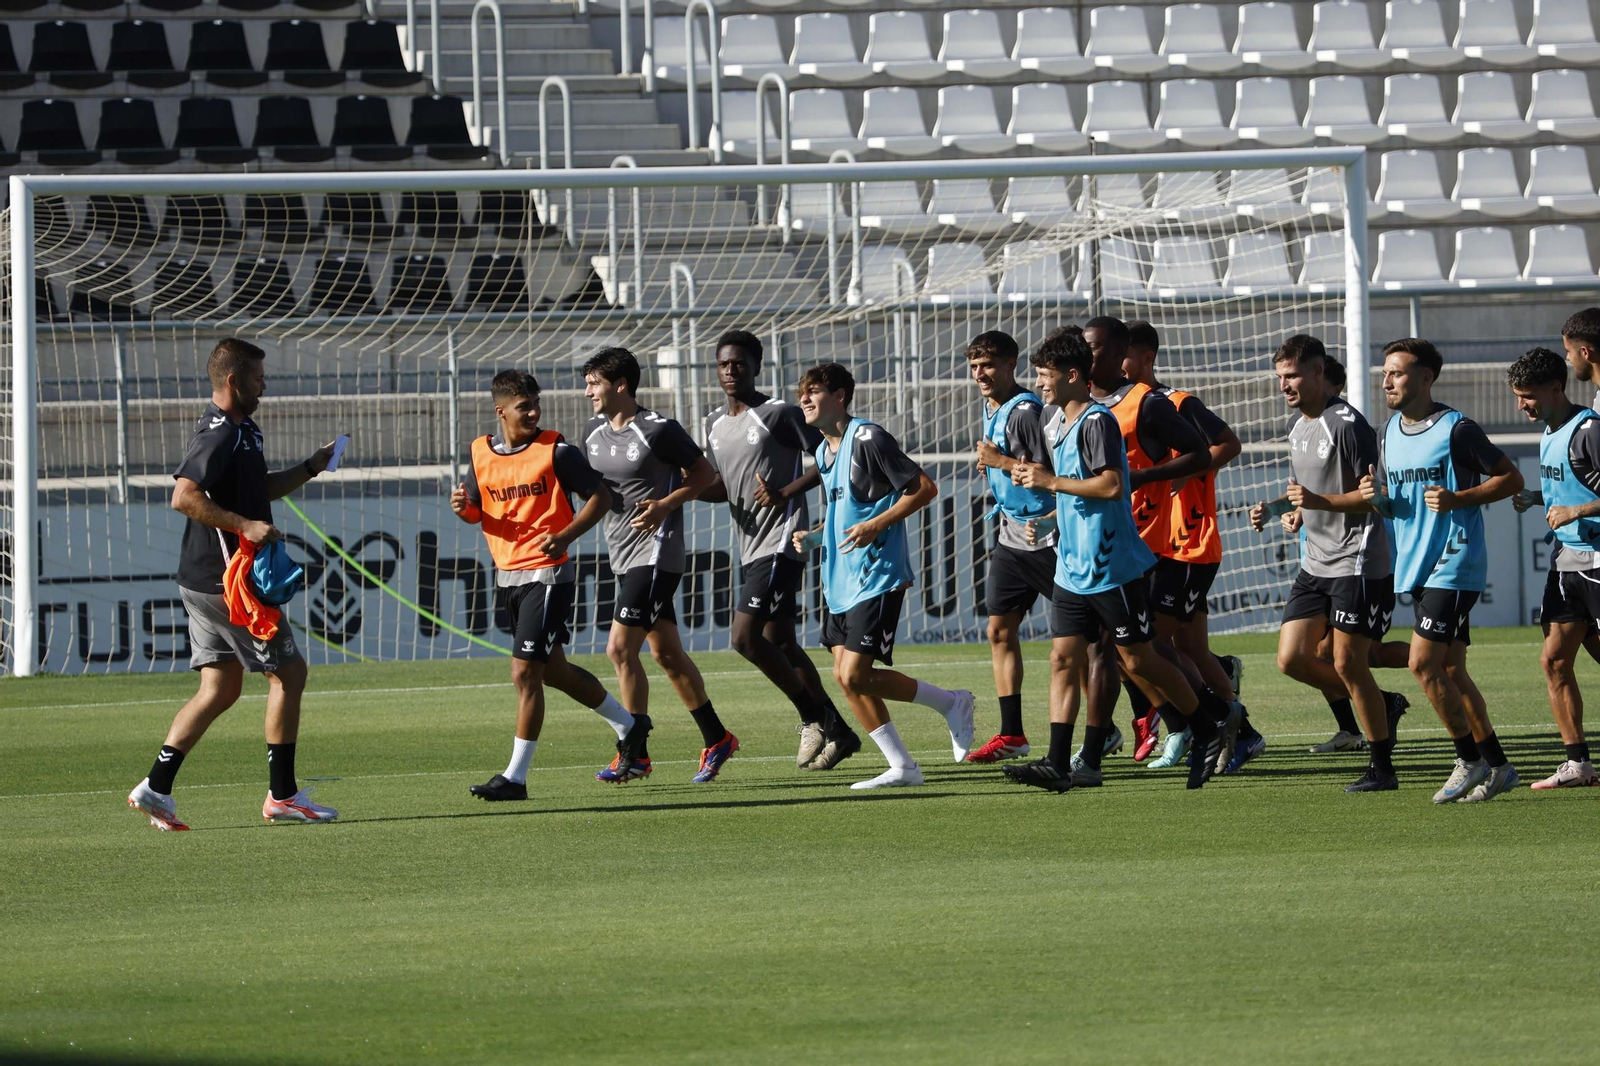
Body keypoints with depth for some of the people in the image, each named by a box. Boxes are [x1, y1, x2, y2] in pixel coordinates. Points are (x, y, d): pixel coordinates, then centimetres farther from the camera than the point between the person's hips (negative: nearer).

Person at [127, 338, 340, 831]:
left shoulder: (240, 430, 17)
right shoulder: (220, 433, -17)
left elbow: (261, 488, 31)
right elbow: (184, 496, -27)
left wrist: (310, 467, 19)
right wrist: (245, 526, -28)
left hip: (206, 581, 10)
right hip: (227, 580, -10)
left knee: (220, 689, 10)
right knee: (288, 671, -1)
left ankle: (156, 787, 5)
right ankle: (282, 794, 3)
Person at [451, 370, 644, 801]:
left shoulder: (556, 450, -9)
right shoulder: (480, 454, 6)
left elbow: (600, 497, -4)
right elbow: (478, 511, 17)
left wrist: (566, 535, -18)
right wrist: (464, 508, -8)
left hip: (548, 572, -7)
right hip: (508, 575, 7)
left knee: (525, 672, -12)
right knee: (554, 671, 17)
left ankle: (516, 776, -8)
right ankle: (629, 725, 39)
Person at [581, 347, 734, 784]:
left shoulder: (658, 430, -13)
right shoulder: (594, 432, 9)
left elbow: (704, 474, -6)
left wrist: (665, 505, -19)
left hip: (656, 550, -8)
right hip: (623, 555, 8)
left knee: (621, 649, -14)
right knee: (666, 653, 12)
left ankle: (635, 754, -8)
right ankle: (716, 739, 23)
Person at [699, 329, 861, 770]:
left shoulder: (779, 414, -10)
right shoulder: (715, 423, 14)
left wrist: (786, 493, -20)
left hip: (781, 541, -9)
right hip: (751, 546, 9)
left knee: (745, 637, -16)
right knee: (780, 643, 12)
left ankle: (814, 718, -3)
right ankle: (837, 733, 20)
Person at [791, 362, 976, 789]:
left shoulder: (868, 439, -13)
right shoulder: (824, 451, 15)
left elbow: (924, 488, -14)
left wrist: (876, 525, -21)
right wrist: (813, 536, 9)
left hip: (878, 574, -9)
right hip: (840, 578, 9)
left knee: (855, 675, -14)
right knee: (844, 676, 3)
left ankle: (951, 702, 4)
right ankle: (902, 767, 10)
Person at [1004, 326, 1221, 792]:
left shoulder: (1097, 421, -16)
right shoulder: (1059, 424, 14)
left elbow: (1112, 485, -25)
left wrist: (1052, 481, -19)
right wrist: (1034, 476, 12)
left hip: (1112, 566, -9)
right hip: (1072, 567, 9)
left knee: (1138, 660, 1)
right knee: (1064, 657, -1)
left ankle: (1207, 734, 17)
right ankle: (1058, 763, -5)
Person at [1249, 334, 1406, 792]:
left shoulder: (1347, 424, -15)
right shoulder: (1298, 427, 14)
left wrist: (1319, 501, -28)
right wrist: (1274, 508, 12)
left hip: (1357, 563, -9)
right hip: (1316, 562, 9)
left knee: (1348, 664, -7)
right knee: (1292, 657, 1)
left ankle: (1382, 766, 5)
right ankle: (1379, 705, 21)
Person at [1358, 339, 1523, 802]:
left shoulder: (1456, 429, -11)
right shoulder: (1391, 432, 12)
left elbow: (1511, 479, -8)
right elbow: (1388, 498, 22)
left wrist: (1459, 498, -20)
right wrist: (1374, 496, -2)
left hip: (1455, 565, -8)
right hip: (1416, 567, 8)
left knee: (1424, 663, -14)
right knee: (1451, 671, 9)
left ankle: (1469, 760, -3)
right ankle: (1496, 766, 16)